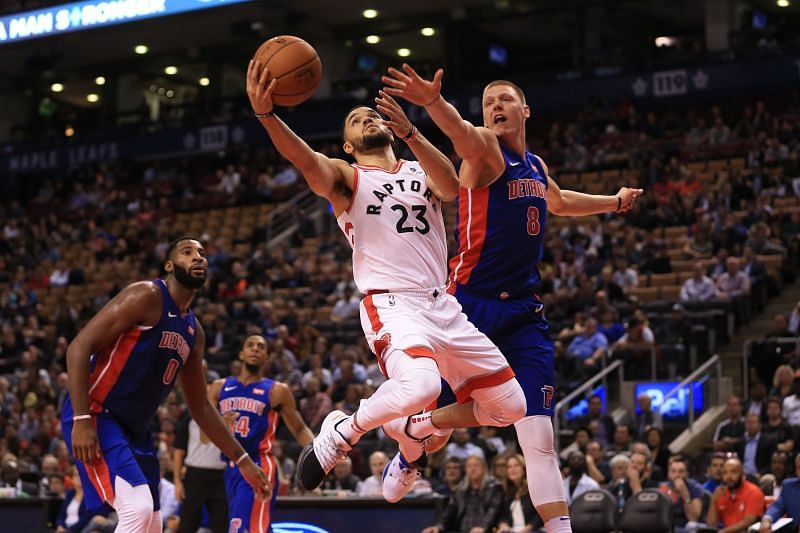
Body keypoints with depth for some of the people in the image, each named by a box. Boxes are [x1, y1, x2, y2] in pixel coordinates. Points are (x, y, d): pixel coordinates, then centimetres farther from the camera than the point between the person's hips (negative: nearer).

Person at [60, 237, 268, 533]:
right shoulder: (146, 296, -11)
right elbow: (79, 348, -17)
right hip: (96, 415, -9)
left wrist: (242, 460, 18)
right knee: (138, 509, -25)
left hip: (136, 429, 9)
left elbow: (200, 407, 22)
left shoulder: (194, 331, 13)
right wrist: (82, 420, -26)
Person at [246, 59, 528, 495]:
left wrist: (410, 133, -26)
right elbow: (307, 161, -18)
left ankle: (416, 430, 27)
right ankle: (343, 431, -9)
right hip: (392, 306, -5)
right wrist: (267, 115, -38)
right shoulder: (345, 177, 6)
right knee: (420, 384, -36)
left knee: (509, 407, 7)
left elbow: (451, 186, -9)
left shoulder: (421, 172, 17)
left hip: (443, 307, 6)